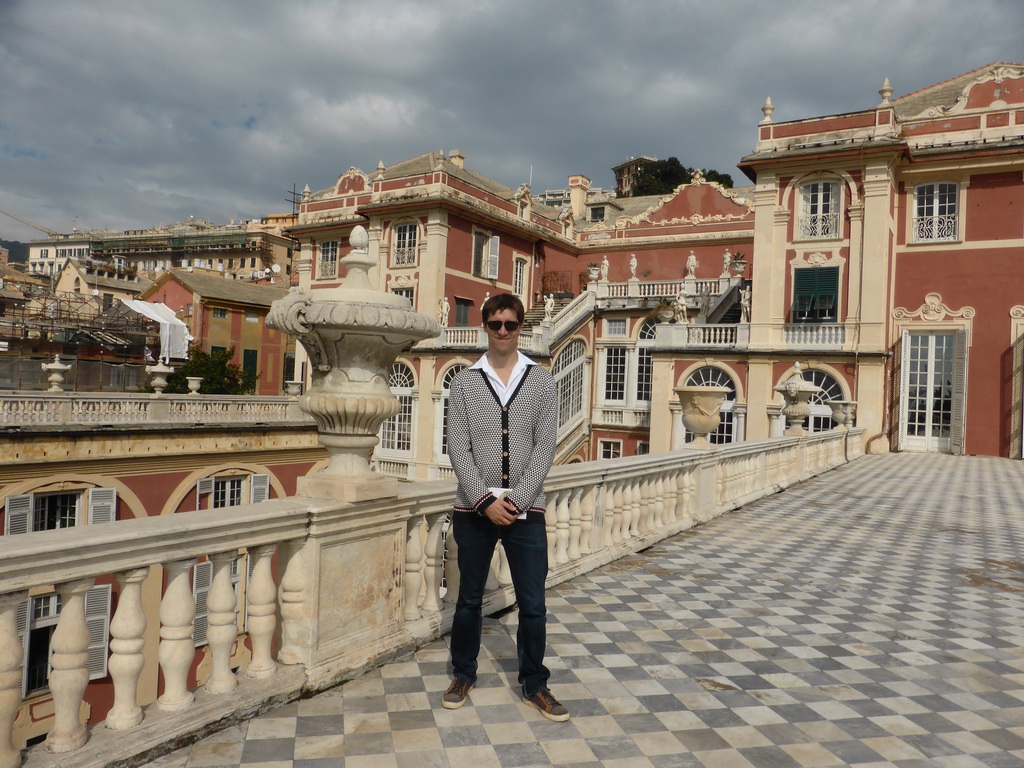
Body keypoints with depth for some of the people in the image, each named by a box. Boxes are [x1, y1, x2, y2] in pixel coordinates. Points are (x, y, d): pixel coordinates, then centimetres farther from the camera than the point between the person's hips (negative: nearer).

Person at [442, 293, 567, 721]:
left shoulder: (541, 381, 3)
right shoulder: (464, 382, 2)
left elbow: (544, 448, -3)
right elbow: (458, 449, -4)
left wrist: (516, 500, -13)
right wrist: (486, 501, -14)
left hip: (526, 512, 0)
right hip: (474, 510, 0)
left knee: (533, 604, 5)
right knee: (469, 599, 13)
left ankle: (534, 684, 23)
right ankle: (463, 674, 32)